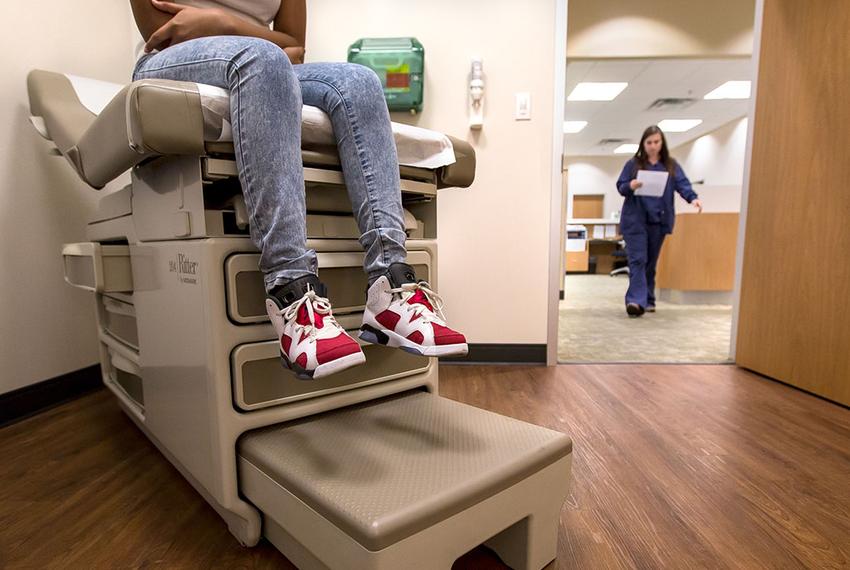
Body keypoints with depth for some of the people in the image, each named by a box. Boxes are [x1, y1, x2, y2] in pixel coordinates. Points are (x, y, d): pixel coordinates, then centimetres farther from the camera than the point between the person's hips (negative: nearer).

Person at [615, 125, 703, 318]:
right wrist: (630, 186, -18)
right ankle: (636, 300, -18)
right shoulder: (633, 164, 6)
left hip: (658, 220, 3)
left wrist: (693, 198, -20)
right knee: (638, 260, -12)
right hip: (635, 220, -3)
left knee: (651, 261, 9)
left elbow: (682, 184, 0)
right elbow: (620, 186, 4)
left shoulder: (671, 165, 11)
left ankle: (648, 300, 18)